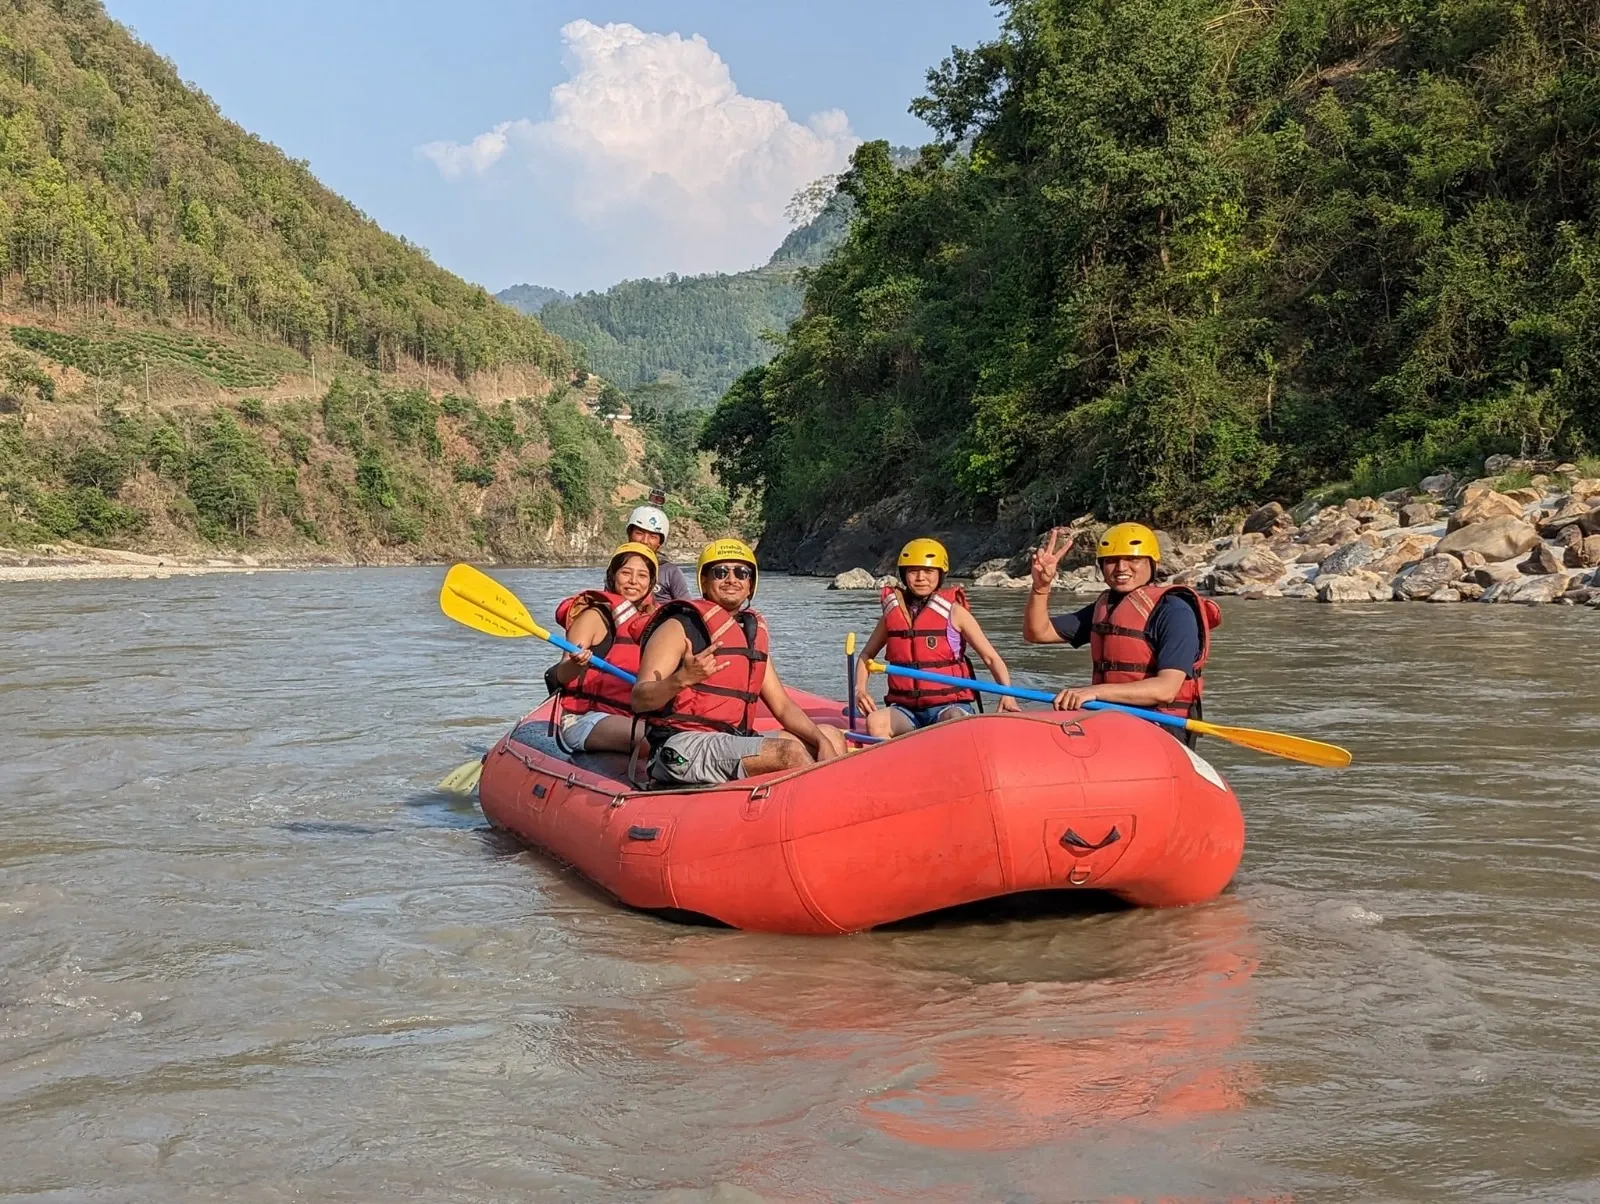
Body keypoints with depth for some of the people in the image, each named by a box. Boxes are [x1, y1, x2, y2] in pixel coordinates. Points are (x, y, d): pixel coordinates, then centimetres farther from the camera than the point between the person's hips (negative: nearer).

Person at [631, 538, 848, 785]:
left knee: (832, 736, 4)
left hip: (733, 742, 9)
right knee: (790, 751, -26)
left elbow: (782, 706, 17)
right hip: (684, 746, -9)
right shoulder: (680, 627, -5)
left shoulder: (754, 632, 17)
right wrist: (682, 679, -33)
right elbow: (639, 699, -14)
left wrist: (822, 742, 0)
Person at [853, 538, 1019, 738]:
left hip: (949, 705, -3)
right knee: (875, 722, -29)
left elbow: (991, 658, 1)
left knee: (955, 722, -38)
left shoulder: (954, 612, 0)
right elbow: (867, 654, 23)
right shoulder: (893, 612, 9)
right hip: (906, 709, 3)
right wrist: (860, 689, 3)